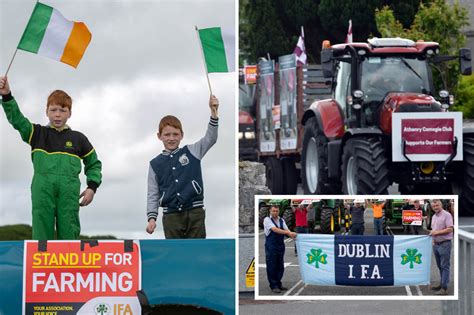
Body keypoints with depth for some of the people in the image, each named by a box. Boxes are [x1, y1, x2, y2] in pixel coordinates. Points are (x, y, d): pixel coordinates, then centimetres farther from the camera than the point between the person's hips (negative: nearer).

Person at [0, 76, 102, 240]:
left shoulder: (78, 139, 16)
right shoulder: (37, 134, 14)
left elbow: (93, 163, 25)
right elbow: (16, 119, -1)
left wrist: (92, 187, 9)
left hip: (69, 191, 0)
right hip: (42, 189, 0)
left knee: (69, 235, -4)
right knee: (41, 235, -5)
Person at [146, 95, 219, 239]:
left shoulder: (191, 152, 5)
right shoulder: (155, 164, 6)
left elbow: (210, 138, -7)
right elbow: (153, 194, 8)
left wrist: (214, 113, -20)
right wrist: (152, 218, -3)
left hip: (195, 212, 0)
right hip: (171, 215, 0)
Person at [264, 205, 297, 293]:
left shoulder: (281, 220, 10)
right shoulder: (267, 220, -9)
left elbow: (286, 229, -3)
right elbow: (275, 229, -23)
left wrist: (291, 235, -26)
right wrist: (288, 233, -32)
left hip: (280, 246, 6)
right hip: (271, 246, -6)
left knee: (280, 266, 10)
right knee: (271, 266, -2)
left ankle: (278, 283, 22)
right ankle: (273, 286, 4)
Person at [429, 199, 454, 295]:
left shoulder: (446, 215, -10)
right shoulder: (434, 217, 16)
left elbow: (450, 229, -17)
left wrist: (437, 232, -17)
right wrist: (433, 240, 14)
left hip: (445, 244, -8)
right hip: (436, 244, 8)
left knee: (445, 266, -8)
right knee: (440, 266, 12)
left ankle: (444, 288, -11)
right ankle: (442, 284, 20)